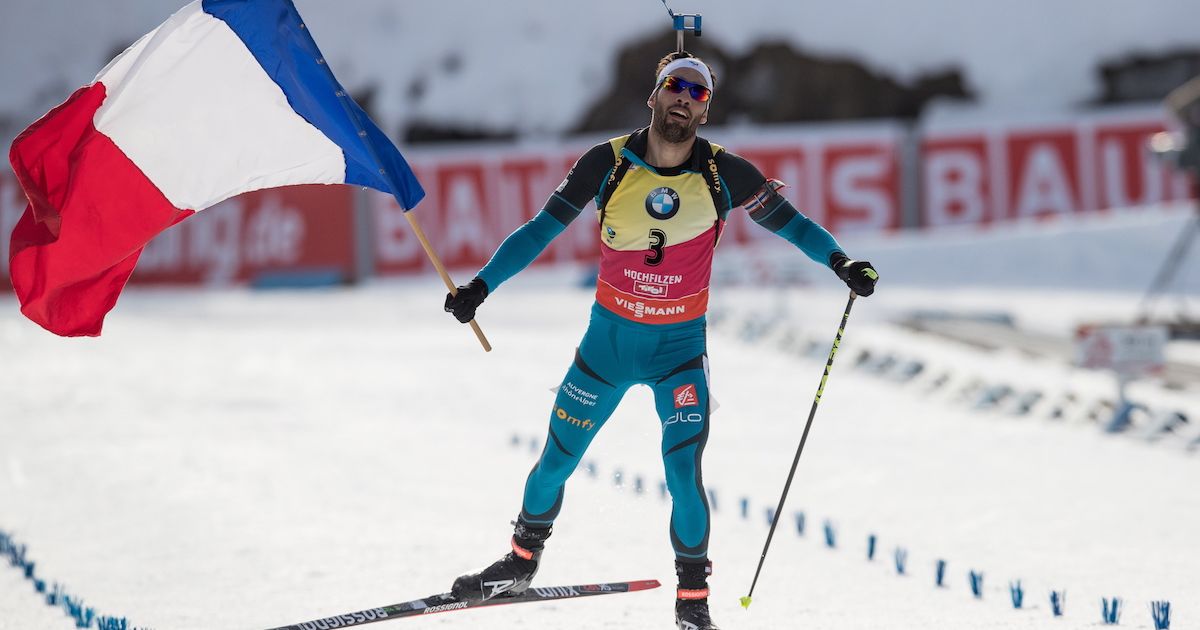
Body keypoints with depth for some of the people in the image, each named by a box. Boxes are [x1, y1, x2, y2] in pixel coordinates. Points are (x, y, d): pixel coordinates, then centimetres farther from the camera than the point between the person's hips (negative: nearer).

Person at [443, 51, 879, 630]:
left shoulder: (723, 174, -11)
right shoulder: (608, 164, -11)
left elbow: (784, 218, 2)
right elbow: (542, 229, -7)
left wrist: (840, 263, -10)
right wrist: (481, 285, -13)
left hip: (680, 348, -1)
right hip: (608, 338, 1)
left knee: (684, 475, -14)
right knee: (555, 462, 9)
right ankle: (522, 561, 36)